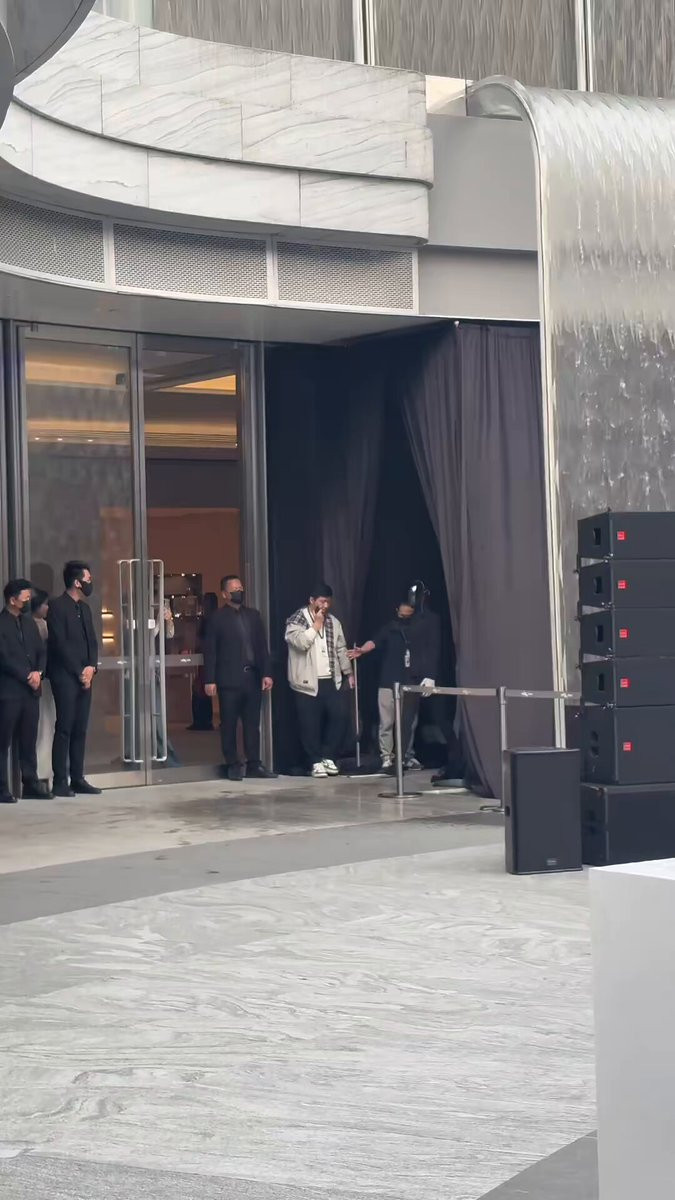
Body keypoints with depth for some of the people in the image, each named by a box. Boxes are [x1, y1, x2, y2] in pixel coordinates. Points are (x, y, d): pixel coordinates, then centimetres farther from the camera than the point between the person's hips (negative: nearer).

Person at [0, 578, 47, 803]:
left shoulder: (29, 622, 16)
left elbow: (41, 651, 16)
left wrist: (38, 672, -3)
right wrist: (27, 676, -12)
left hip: (30, 690, 7)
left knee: (29, 741, 8)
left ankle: (31, 785, 12)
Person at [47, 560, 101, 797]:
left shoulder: (84, 608, 16)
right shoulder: (57, 607, -8)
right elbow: (60, 644, -13)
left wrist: (91, 667, -1)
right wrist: (79, 672, -11)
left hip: (84, 676, 7)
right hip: (65, 677, -7)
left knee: (80, 730, 6)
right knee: (64, 729, -8)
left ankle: (77, 779, 9)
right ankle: (60, 782, -7)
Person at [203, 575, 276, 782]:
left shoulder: (253, 615, 14)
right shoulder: (217, 618, 1)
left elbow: (262, 646, 13)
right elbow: (210, 651, -3)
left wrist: (266, 673, 4)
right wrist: (210, 680, -10)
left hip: (252, 677, 4)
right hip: (229, 679, -4)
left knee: (252, 723, 5)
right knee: (229, 724, 0)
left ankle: (254, 765, 8)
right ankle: (232, 765, 5)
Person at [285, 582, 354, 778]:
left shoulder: (333, 622, 12)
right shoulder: (296, 621, -5)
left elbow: (340, 649, 16)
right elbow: (300, 642, -22)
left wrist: (348, 672, 11)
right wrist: (316, 625, -14)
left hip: (331, 681, 5)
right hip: (307, 682, -5)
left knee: (338, 716, -3)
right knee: (311, 724, -3)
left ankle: (328, 757, 11)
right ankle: (316, 762, 7)